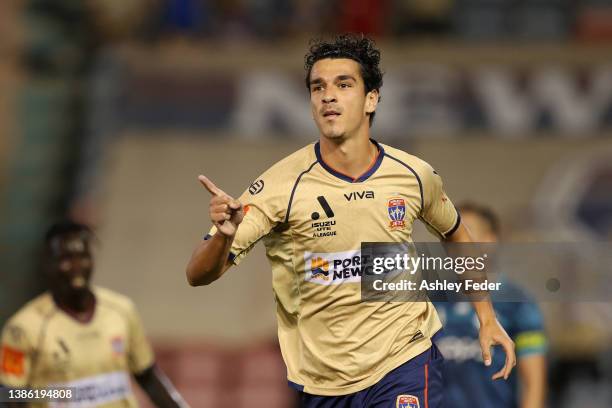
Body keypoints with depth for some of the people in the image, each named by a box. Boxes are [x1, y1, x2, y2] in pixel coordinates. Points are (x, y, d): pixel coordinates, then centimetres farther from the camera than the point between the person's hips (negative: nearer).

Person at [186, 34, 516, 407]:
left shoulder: (415, 176, -5)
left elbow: (457, 235, 18)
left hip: (403, 364, 0)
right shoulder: (284, 184, -14)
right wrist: (224, 235, -39)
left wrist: (488, 319, 13)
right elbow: (199, 276, -18)